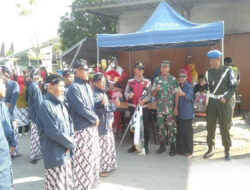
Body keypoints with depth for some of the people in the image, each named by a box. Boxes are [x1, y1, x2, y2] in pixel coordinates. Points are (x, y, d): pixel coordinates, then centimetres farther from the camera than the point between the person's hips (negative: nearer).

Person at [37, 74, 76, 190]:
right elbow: (54, 132, -23)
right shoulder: (46, 106, -19)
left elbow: (69, 123, 13)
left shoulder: (60, 104, 8)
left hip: (65, 153, 8)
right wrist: (71, 144, -9)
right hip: (54, 155, -8)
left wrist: (70, 141, -3)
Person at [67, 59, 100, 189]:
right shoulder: (74, 87, -14)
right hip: (82, 128, -9)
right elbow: (81, 108, -20)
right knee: (83, 158, 0)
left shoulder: (87, 86, 12)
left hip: (92, 126, 9)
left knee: (92, 155, 19)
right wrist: (95, 118, -10)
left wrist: (94, 118, 2)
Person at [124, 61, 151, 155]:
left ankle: (145, 146, 15)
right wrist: (128, 95, -15)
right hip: (132, 107, 2)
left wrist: (144, 100, -21)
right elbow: (126, 92, 8)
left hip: (144, 107, -2)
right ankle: (134, 145, 26)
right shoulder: (130, 81, 6)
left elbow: (150, 94, -4)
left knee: (145, 127, 2)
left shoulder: (147, 82, -1)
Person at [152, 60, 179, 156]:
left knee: (171, 126, -1)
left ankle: (172, 146, 10)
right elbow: (153, 94, 7)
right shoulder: (157, 79, 7)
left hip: (170, 107, -3)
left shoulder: (173, 79, -1)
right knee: (161, 126, 9)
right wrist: (156, 89, -15)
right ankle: (162, 145, 21)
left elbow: (176, 94, -2)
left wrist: (176, 107, -7)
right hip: (160, 107, 3)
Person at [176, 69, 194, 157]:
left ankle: (189, 151, 6)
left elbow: (189, 97, -27)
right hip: (179, 113, 6)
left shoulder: (189, 87, -8)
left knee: (187, 132, -3)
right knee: (179, 131, 11)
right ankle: (180, 149, 22)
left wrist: (183, 94, -47)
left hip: (187, 114, -6)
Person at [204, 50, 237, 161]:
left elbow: (233, 86, -3)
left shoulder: (228, 71, -1)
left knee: (224, 128, 1)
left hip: (224, 102, -3)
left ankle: (227, 151, 14)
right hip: (211, 102, 3)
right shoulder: (208, 73, 9)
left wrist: (226, 97, -14)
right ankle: (211, 148, 20)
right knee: (210, 126, 6)